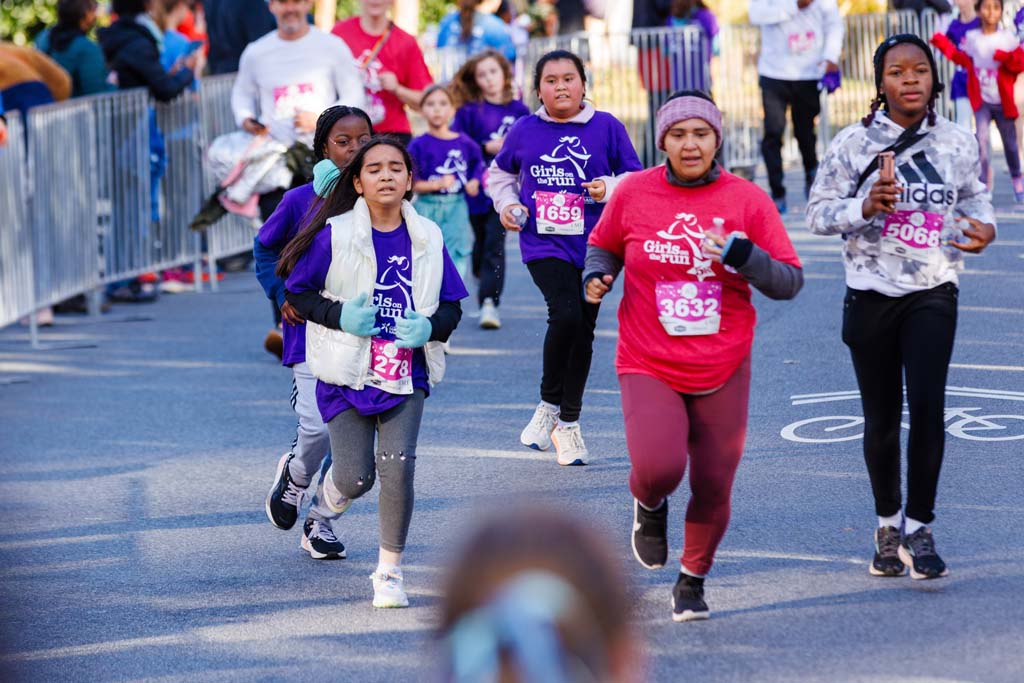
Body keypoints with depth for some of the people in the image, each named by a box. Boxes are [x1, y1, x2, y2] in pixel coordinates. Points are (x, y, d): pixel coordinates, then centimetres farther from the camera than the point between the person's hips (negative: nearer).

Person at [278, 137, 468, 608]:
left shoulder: (427, 239, 1)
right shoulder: (335, 235, -7)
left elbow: (451, 305, 9)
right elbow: (297, 292, 0)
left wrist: (430, 327, -12)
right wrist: (340, 315, -16)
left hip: (406, 375, 2)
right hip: (347, 374, -1)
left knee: (398, 467, -14)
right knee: (356, 479, -3)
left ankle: (390, 571, 2)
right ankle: (332, 491, 38)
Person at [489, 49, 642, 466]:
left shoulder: (606, 128, 0)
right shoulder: (524, 131, 3)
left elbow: (637, 178, 6)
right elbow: (501, 172, 22)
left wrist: (610, 188, -14)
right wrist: (507, 204, 4)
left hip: (592, 244, 1)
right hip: (543, 243, -1)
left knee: (583, 330, 7)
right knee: (565, 315, -23)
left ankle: (569, 423, 23)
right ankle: (548, 405, -3)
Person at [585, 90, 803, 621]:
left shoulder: (747, 200, -2)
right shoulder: (633, 194, -2)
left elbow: (790, 281, -3)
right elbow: (602, 246, 16)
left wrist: (742, 255, -21)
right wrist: (596, 276, -6)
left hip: (723, 372, 1)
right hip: (649, 367, -1)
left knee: (713, 487, 4)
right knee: (659, 467, -23)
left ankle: (692, 580, 30)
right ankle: (649, 507, 15)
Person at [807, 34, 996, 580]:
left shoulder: (957, 143, 3)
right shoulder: (854, 144, -3)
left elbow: (974, 196, 19)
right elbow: (818, 213, -1)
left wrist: (984, 228, -3)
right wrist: (865, 206, -19)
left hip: (932, 294, 0)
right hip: (871, 295, 0)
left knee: (927, 406, -15)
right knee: (881, 419, 7)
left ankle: (919, 527, -5)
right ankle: (887, 523, 26)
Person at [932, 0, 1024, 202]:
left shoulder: (1008, 37, -6)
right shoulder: (971, 37, 0)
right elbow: (964, 60, 13)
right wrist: (945, 46, 5)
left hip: (1003, 102, 0)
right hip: (982, 102, 0)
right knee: (981, 140, -14)